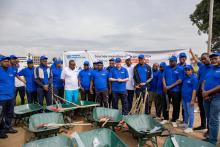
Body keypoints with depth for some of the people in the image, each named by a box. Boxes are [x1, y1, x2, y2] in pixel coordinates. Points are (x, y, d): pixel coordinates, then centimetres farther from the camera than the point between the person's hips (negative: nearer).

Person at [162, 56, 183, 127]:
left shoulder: (179, 69, -5)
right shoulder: (167, 68, 6)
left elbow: (180, 80, -11)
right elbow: (163, 77, 6)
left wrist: (170, 86, -16)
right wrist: (165, 86, -8)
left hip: (175, 91, -3)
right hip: (166, 90, 3)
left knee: (176, 106, 6)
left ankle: (174, 120, 22)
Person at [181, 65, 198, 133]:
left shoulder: (194, 78, -14)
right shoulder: (185, 77, 8)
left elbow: (194, 90, -17)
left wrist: (193, 100, -19)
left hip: (190, 99, -8)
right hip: (184, 98, 8)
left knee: (190, 113, 2)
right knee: (185, 112, 20)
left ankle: (190, 127, 11)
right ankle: (185, 123, 36)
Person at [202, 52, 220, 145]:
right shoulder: (210, 70, 17)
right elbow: (204, 82, 12)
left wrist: (208, 92, -14)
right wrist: (204, 92, -6)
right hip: (207, 97, 7)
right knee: (210, 119, 16)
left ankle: (212, 141, 7)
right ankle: (210, 136, 28)